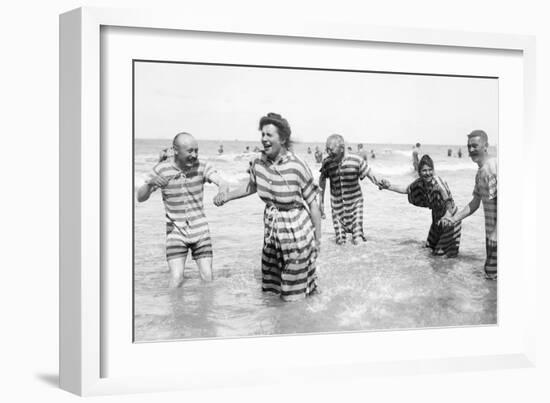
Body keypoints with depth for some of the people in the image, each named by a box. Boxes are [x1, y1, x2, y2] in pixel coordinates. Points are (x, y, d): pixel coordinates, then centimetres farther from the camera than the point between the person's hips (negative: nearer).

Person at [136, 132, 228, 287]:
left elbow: (221, 183, -22)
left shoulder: (202, 167, -9)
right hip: (176, 232, -1)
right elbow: (140, 198, -8)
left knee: (207, 277, 0)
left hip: (200, 232, 1)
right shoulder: (162, 169, -11)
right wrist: (150, 183, -31)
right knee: (177, 279, -15)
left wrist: (223, 190, -47)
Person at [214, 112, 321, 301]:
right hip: (271, 230, 6)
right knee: (271, 287, 18)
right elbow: (251, 187, 18)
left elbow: (313, 204, -12)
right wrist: (227, 196, 5)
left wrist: (318, 238, -7)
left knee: (295, 294, 5)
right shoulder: (259, 164, -5)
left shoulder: (297, 166, -21)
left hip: (296, 231, -6)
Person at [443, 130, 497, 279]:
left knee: (493, 273, -6)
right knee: (490, 272, 15)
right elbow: (475, 204, 21)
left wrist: (496, 231, -25)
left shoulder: (495, 166, -17)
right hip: (491, 230, 10)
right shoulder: (480, 172, 14)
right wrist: (454, 219, 11)